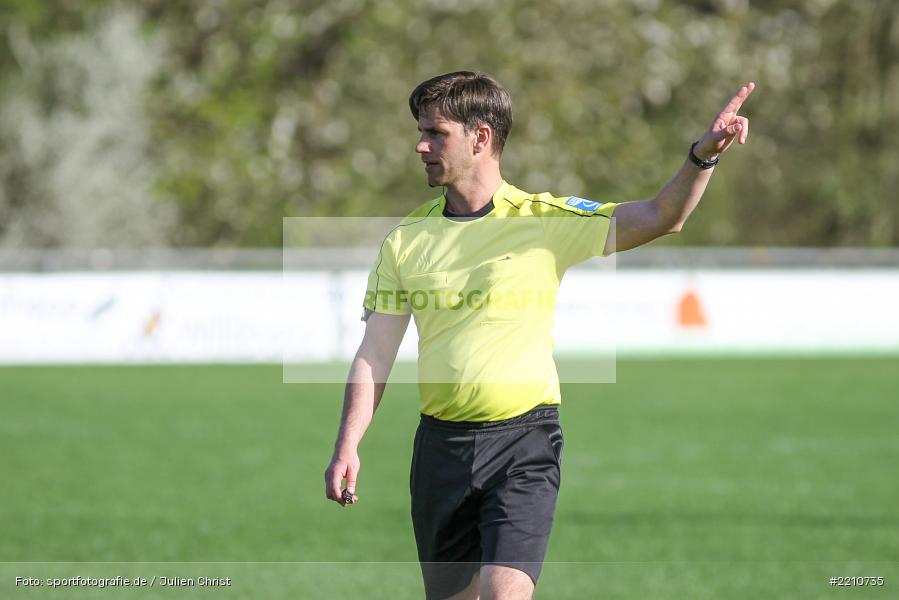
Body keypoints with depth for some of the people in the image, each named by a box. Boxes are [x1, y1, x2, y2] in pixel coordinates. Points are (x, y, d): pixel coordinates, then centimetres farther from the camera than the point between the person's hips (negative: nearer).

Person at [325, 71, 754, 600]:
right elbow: (375, 352, 5)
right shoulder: (406, 239, 7)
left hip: (523, 441, -4)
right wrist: (348, 447, -6)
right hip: (441, 445, 4)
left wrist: (703, 156, -29)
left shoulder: (546, 221, -3)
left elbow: (660, 218, -11)